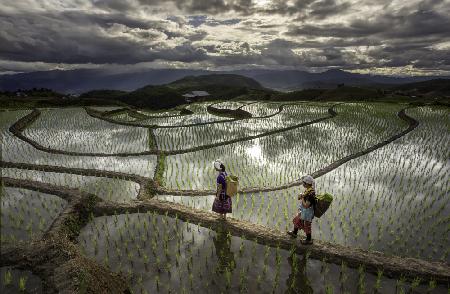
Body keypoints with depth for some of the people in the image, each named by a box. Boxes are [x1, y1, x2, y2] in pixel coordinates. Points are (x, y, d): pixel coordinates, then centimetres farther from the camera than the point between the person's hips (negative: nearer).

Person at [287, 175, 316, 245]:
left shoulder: (311, 194, -33)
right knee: (297, 220, 26)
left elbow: (306, 205, -32)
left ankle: (309, 240, 33)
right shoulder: (308, 190, -5)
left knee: (307, 226, 11)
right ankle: (294, 233, 48)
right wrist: (301, 195, -10)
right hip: (303, 211, 10)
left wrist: (302, 198, -22)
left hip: (307, 212, -10)